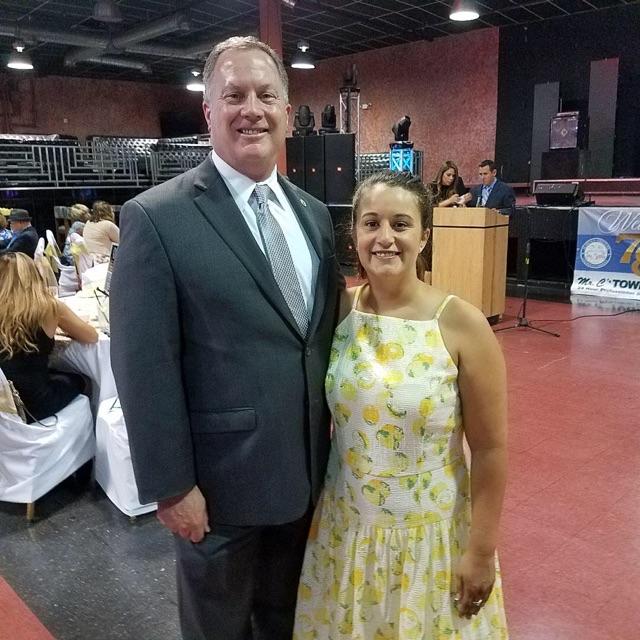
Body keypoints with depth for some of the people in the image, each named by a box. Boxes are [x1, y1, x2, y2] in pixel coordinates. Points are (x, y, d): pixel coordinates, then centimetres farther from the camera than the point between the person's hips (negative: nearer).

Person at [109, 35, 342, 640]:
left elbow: (326, 330, 10)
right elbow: (144, 365, -16)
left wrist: (335, 440, 10)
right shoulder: (156, 217, -15)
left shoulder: (314, 214, 5)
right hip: (221, 478, -5)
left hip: (304, 468, 5)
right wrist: (169, 485, -15)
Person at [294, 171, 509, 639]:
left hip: (431, 530, -3)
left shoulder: (462, 325, -17)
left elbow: (490, 449, -11)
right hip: (345, 524, 3)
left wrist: (481, 551, -7)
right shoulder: (338, 311, -7)